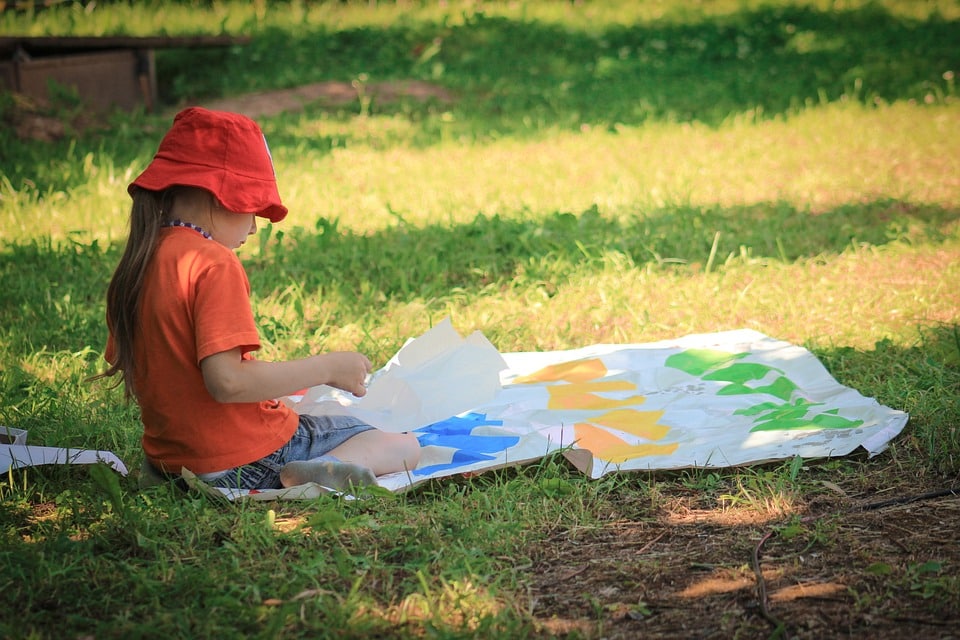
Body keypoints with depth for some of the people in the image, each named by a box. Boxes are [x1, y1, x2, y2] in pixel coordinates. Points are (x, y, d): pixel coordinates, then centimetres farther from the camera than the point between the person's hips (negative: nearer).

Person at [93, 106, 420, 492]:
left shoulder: (135, 263, 5)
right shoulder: (214, 264, -19)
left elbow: (125, 369, 13)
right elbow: (226, 382, -27)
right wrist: (327, 367, -18)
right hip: (246, 458, -9)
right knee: (405, 447, -3)